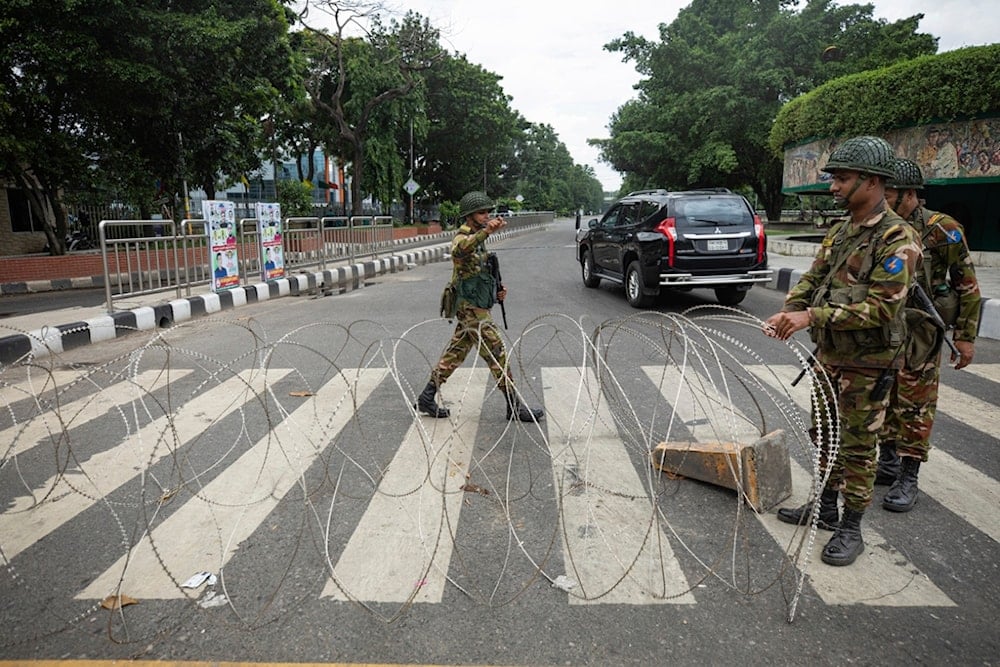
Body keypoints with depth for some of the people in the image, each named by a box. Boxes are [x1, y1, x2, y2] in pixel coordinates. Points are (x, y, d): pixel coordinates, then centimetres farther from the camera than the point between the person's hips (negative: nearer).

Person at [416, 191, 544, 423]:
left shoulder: (477, 239, 16)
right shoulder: (462, 237, -14)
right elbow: (460, 250, -42)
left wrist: (497, 290, 9)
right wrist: (486, 232, -57)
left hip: (473, 308, 10)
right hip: (472, 308, -10)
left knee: (455, 354, 13)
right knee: (497, 354, -5)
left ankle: (427, 398, 20)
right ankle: (515, 406, 3)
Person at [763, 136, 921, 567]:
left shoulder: (897, 238, -18)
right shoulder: (839, 232, 8)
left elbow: (881, 307, -25)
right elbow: (812, 279, 7)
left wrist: (812, 316, -28)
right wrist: (788, 311, -12)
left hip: (867, 364, -8)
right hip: (829, 357, 8)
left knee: (857, 447, 4)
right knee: (824, 435, 18)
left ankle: (850, 530, 18)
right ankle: (826, 507, 35)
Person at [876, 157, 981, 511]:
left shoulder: (940, 229, -11)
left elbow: (967, 284, -6)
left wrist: (966, 335, -9)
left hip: (919, 333, -5)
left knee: (914, 404, 1)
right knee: (883, 399, 13)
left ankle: (908, 478, 11)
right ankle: (888, 463, 28)